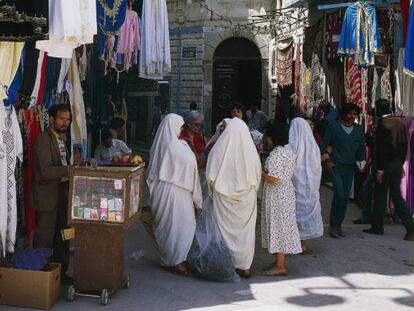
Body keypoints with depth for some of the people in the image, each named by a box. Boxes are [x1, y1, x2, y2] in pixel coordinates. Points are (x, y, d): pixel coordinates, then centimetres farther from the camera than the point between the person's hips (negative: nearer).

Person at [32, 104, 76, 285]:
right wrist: (69, 170, -26)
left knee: (62, 236, 16)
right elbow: (44, 171, -24)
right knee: (44, 240, 0)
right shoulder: (43, 140, -15)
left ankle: (61, 272, 27)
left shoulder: (62, 138, 14)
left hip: (62, 194, 9)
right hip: (47, 196, -9)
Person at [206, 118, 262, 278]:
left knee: (225, 229, 11)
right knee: (245, 230, 11)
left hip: (223, 197, 0)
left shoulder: (218, 149, -11)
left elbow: (210, 176, -5)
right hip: (246, 197, 0)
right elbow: (257, 174, -3)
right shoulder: (250, 151, -12)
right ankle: (244, 266, 17)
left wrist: (213, 190, 12)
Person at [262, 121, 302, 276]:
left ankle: (280, 266, 4)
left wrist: (261, 173, -8)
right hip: (287, 190, 9)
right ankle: (280, 261, 25)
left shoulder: (276, 155, -21)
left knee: (278, 226, -3)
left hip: (277, 194, -9)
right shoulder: (289, 151, 8)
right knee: (284, 225, 15)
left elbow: (273, 179, -25)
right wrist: (266, 174, 12)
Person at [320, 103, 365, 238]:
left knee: (345, 197, 6)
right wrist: (327, 161, -12)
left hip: (350, 167, 5)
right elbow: (324, 145, -1)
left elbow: (361, 147, 15)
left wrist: (361, 160, -2)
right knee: (339, 194, -15)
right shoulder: (333, 126, -2)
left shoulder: (358, 129, 11)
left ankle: (338, 225, 17)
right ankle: (333, 225, -3)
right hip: (335, 166, -5)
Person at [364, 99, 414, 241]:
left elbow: (382, 148, -18)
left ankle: (377, 227, 15)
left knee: (380, 196, 6)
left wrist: (380, 169, -16)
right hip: (397, 164, 7)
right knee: (396, 195, 8)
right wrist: (401, 163, 18)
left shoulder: (383, 123, -14)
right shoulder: (400, 122, 8)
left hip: (386, 164, -7)